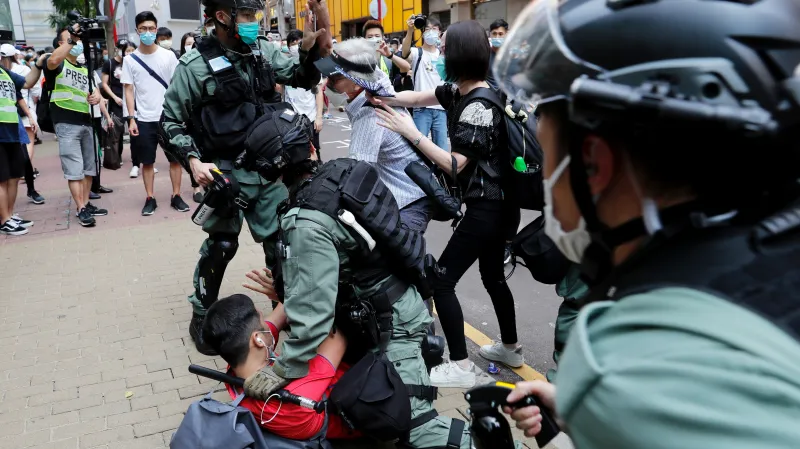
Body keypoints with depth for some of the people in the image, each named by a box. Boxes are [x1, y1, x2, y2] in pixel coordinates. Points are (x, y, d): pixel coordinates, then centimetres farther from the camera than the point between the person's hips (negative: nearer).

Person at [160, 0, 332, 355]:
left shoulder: (263, 51, 2)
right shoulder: (196, 64, -12)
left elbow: (303, 78, 9)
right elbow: (171, 121, -5)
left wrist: (310, 48, -11)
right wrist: (193, 160, -19)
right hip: (225, 173, -5)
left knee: (282, 240, 10)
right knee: (221, 245, 5)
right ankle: (201, 317, 25)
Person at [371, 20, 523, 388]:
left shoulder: (478, 108, -22)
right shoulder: (460, 92, 6)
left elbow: (455, 165, -23)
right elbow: (418, 97, 6)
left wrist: (411, 133, -23)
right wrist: (385, 98, -11)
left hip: (485, 208, -10)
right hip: (496, 204, 10)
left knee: (441, 281, -4)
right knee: (493, 276, 22)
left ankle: (460, 367, 4)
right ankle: (510, 348, 38)